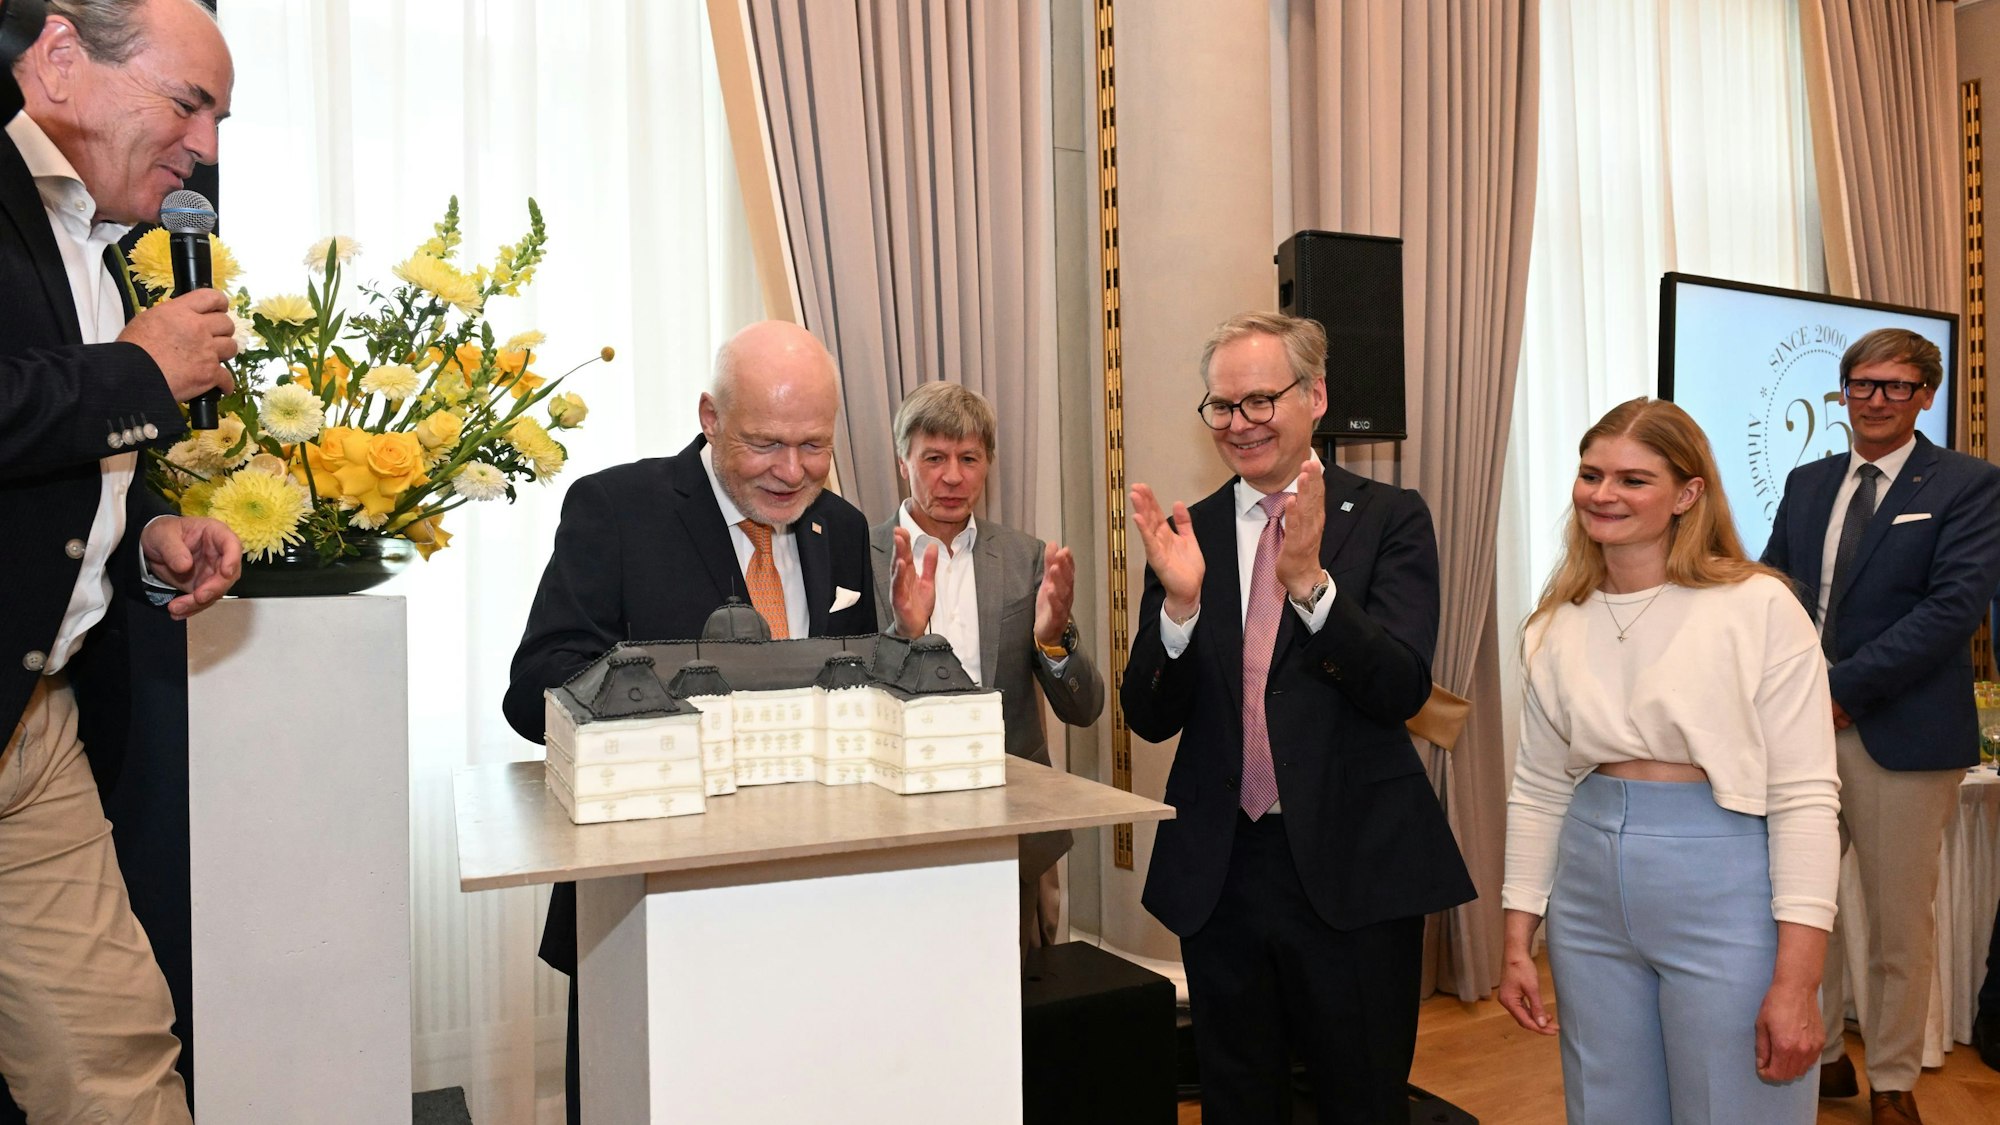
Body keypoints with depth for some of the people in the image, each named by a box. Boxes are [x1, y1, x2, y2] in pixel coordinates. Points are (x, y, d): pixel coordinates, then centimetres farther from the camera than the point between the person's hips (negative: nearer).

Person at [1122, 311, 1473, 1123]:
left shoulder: (1388, 519, -3)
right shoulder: (1187, 534, 4)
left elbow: (1402, 689, -15)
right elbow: (1150, 718, 0)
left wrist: (1311, 581, -28)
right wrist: (1180, 602, -17)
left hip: (1353, 870, -3)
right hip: (1220, 871, 3)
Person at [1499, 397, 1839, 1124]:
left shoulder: (1759, 608, -9)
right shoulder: (1556, 627, 6)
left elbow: (1805, 797, -11)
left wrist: (1796, 983, -15)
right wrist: (1517, 941, 9)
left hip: (1723, 898, -4)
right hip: (1591, 908, 5)